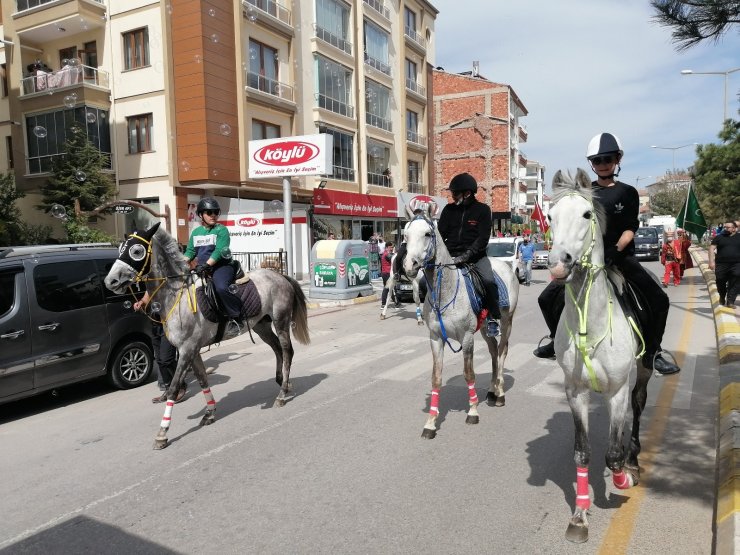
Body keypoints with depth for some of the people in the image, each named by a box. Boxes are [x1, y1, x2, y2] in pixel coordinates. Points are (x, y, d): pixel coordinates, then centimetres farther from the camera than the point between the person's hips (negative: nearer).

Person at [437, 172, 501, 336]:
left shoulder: (482, 209, -1)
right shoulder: (449, 209, 7)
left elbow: (483, 237, -10)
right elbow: (440, 233, 6)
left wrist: (467, 254, -23)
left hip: (475, 255, -3)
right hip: (451, 255, 3)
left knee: (489, 281, -27)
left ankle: (493, 318, -9)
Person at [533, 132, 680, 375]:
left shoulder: (628, 192, 5)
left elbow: (630, 229, 2)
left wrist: (615, 250, -16)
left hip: (620, 255, -1)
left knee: (659, 299, -15)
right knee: (548, 298, -5)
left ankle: (651, 353, 2)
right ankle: (559, 340, 18)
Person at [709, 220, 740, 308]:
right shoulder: (719, 237, 6)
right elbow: (712, 248, 1)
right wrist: (711, 261, -10)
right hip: (721, 264, 0)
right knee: (720, 283, 8)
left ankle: (730, 301, -3)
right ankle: (722, 297, 31)